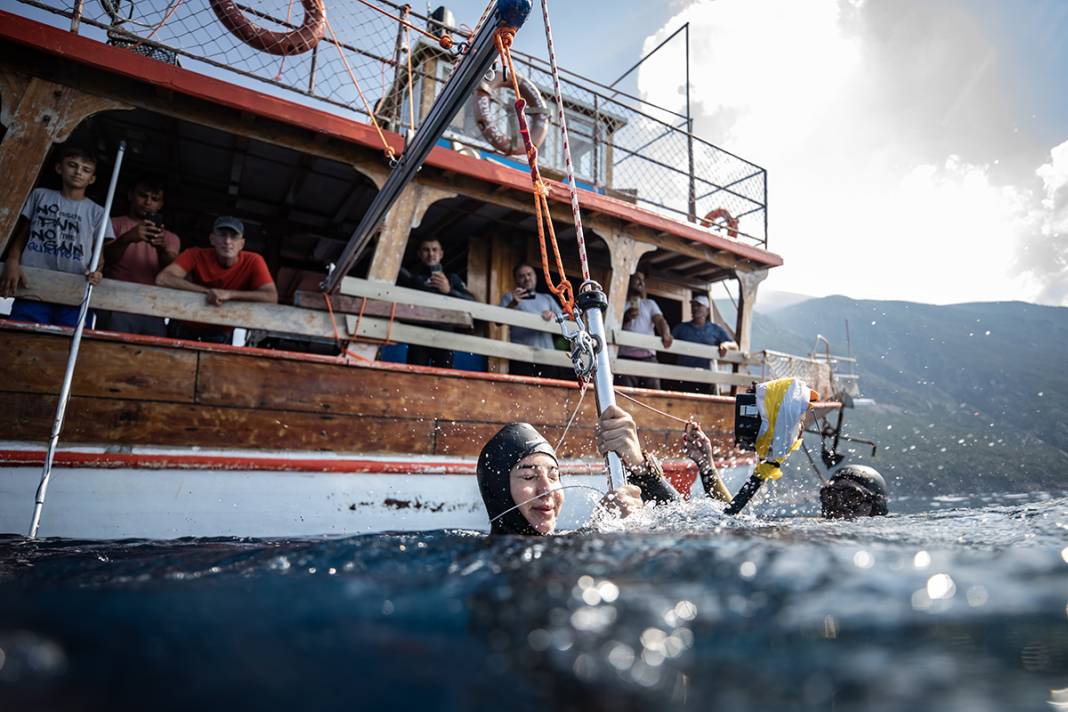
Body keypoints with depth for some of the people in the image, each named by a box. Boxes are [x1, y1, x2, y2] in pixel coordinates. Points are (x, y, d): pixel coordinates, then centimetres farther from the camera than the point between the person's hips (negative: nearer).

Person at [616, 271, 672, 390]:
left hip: (648, 357, 3)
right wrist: (625, 317, -16)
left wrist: (665, 334, -18)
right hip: (626, 357, -3)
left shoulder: (650, 303, 23)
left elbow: (660, 320, 4)